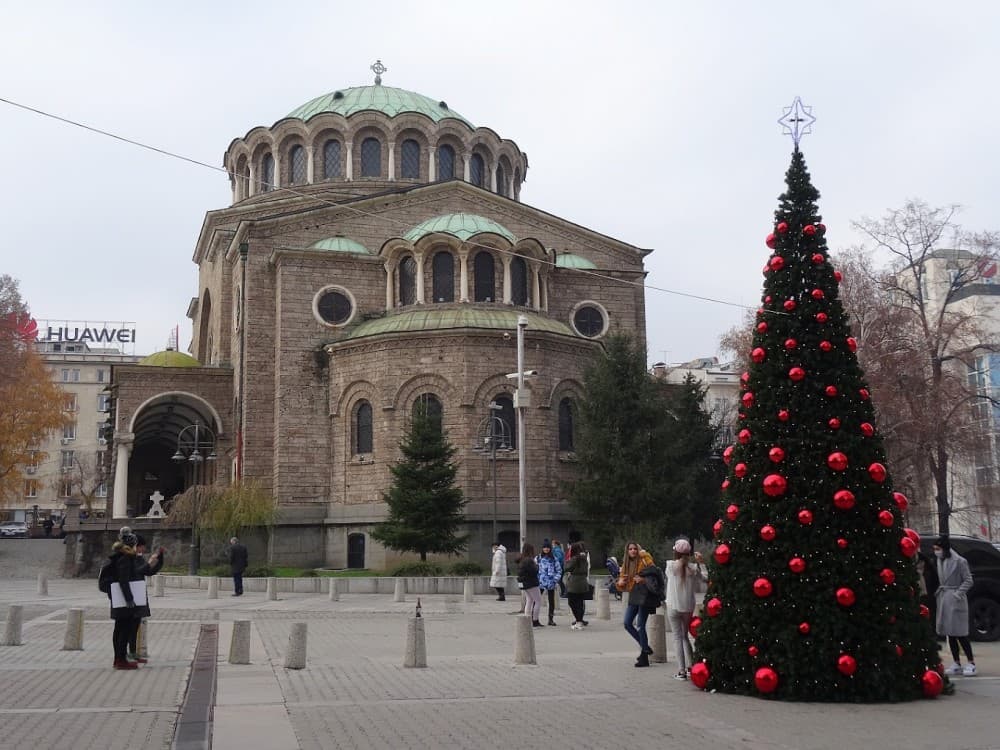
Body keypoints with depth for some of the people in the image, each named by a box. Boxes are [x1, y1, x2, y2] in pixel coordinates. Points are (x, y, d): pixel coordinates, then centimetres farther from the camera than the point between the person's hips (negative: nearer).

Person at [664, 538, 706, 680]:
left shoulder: (670, 565, -10)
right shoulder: (693, 568, -5)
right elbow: (704, 577, 7)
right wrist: (699, 563, 11)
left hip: (673, 607, -3)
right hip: (688, 607, 3)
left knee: (678, 637, 2)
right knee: (685, 636, 20)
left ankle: (681, 671, -2)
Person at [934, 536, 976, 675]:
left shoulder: (959, 561, -9)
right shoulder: (940, 561, 10)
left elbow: (968, 580, -8)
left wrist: (958, 593, -17)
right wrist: (938, 591, 2)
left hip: (955, 600, -7)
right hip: (943, 599, 7)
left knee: (960, 633, -5)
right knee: (950, 634, 9)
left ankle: (971, 663, 5)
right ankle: (957, 664, 16)